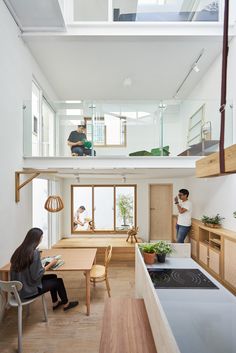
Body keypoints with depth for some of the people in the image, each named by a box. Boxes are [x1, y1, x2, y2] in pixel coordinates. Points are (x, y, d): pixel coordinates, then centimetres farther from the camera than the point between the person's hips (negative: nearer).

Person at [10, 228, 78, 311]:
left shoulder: (20, 250, -2)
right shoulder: (34, 252, -27)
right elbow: (37, 275, -24)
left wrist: (42, 263, 6)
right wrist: (50, 264, -11)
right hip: (28, 291, -8)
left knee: (53, 277, 21)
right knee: (59, 281, 10)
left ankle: (55, 303, 38)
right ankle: (66, 304, 33)